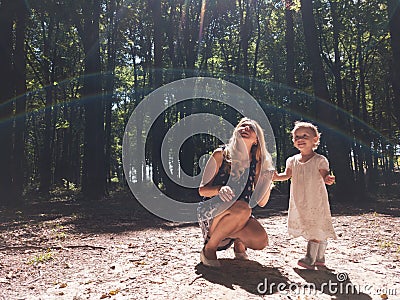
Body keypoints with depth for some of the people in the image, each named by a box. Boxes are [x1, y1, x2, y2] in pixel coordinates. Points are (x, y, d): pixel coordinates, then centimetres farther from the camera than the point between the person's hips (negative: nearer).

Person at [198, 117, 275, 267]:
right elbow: (202, 190, -8)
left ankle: (239, 239, 10)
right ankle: (209, 248, -14)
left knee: (261, 241, -26)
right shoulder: (221, 154, -8)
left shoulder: (257, 163, 1)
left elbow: (261, 202, 3)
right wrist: (219, 189, -28)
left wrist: (267, 180, -13)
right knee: (242, 208, -34)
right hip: (210, 214, -3)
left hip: (241, 217, 3)